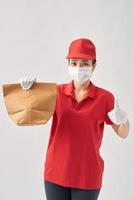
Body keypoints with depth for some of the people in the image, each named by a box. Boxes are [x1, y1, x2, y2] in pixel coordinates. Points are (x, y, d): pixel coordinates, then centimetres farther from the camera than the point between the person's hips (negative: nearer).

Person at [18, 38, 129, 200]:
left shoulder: (105, 97, -7)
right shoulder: (57, 92, -1)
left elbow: (123, 134, -1)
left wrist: (123, 119, -23)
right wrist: (28, 88, -14)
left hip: (87, 176, -1)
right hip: (56, 173, 2)